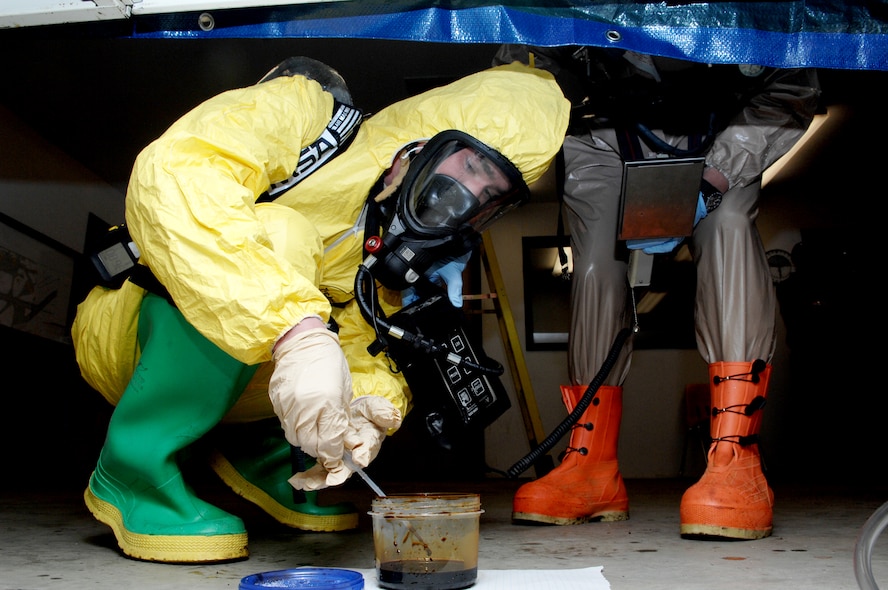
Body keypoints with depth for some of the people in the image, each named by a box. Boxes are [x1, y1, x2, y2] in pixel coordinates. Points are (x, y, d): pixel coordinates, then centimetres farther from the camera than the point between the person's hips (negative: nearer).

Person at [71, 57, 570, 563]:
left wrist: (366, 408, -33)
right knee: (275, 234, -33)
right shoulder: (305, 113, -19)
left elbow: (356, 351, -8)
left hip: (225, 379, 6)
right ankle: (138, 466, -22)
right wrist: (296, 329, -48)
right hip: (127, 335, -6)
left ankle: (251, 446, 9)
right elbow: (172, 176, -37)